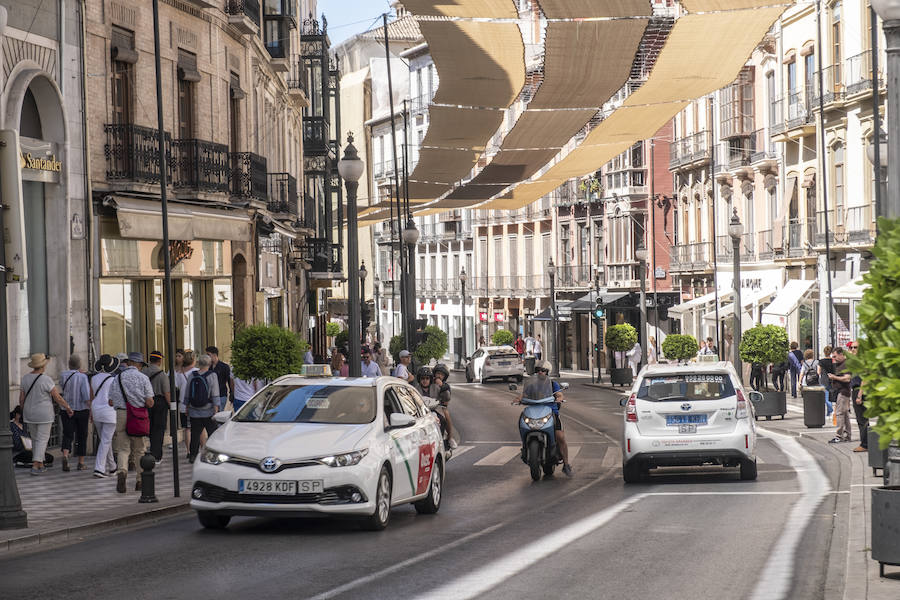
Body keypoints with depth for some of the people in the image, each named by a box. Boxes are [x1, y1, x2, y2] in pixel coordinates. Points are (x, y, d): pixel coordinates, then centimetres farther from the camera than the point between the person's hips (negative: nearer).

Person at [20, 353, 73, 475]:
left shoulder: (25, 378, -2)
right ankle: (35, 466, -7)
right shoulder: (46, 380, -18)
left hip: (30, 414, 5)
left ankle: (41, 465, 24)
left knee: (35, 439, 17)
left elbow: (21, 398, 3)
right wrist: (68, 409, -1)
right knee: (42, 439, 1)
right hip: (44, 414, -5)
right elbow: (57, 398, -14)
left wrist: (23, 411, 17)